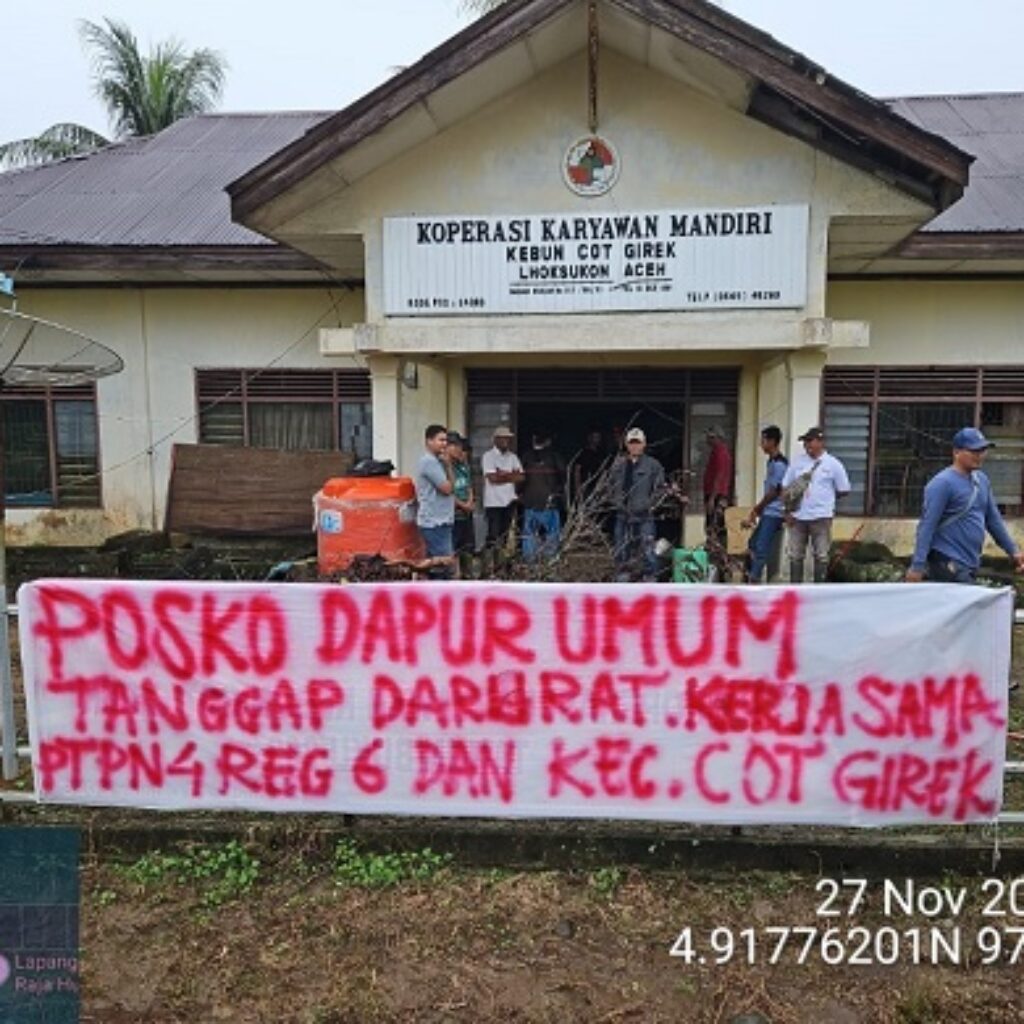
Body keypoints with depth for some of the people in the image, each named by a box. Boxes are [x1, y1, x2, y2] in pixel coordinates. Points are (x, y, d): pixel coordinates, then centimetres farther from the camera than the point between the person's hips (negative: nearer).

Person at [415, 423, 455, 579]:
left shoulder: (436, 461, 17)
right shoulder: (429, 461, -13)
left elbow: (450, 488, 14)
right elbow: (447, 488, -17)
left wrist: (447, 465, 4)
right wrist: (447, 465, -3)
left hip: (441, 521, 10)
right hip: (434, 522, -10)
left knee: (435, 564, 14)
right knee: (444, 563, -10)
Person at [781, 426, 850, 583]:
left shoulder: (833, 464, 0)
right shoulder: (797, 462, 8)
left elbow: (844, 491, 5)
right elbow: (785, 488, 10)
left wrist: (824, 498, 7)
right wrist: (787, 510, 2)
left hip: (821, 517, -3)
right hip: (797, 517, 3)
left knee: (821, 556, 2)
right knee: (795, 555, 8)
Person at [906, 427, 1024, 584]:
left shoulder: (982, 480, 12)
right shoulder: (942, 483, -13)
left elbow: (993, 519, 21)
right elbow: (927, 526, -18)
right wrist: (917, 565, -23)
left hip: (971, 563, 9)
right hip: (948, 564, -8)